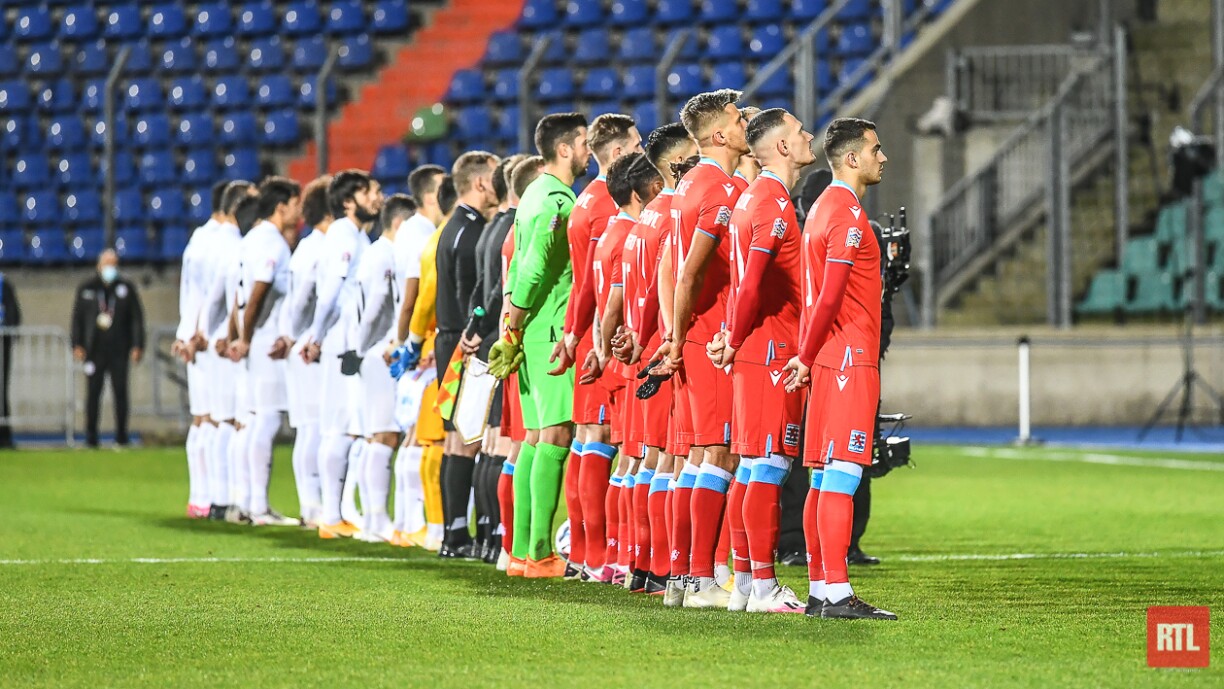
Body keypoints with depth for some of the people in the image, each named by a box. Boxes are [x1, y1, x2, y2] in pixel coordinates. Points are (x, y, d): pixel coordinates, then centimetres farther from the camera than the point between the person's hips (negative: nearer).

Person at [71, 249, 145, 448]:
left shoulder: (127, 288, 6)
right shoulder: (86, 289, 8)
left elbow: (137, 318, 5)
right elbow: (77, 318, 9)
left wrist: (137, 346, -2)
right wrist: (77, 345, 0)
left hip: (119, 350, 0)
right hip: (94, 349, 0)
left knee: (120, 391, -2)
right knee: (93, 392, -2)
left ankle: (121, 435, 5)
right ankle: (91, 436, 3)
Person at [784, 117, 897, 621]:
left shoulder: (824, 207, 19)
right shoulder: (847, 214, -12)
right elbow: (829, 297, -17)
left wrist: (807, 356, 14)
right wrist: (807, 358, -10)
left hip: (828, 360, 10)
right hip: (850, 358, -10)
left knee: (824, 477, 9)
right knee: (842, 475, -12)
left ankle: (819, 590, 11)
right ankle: (835, 593, -16)